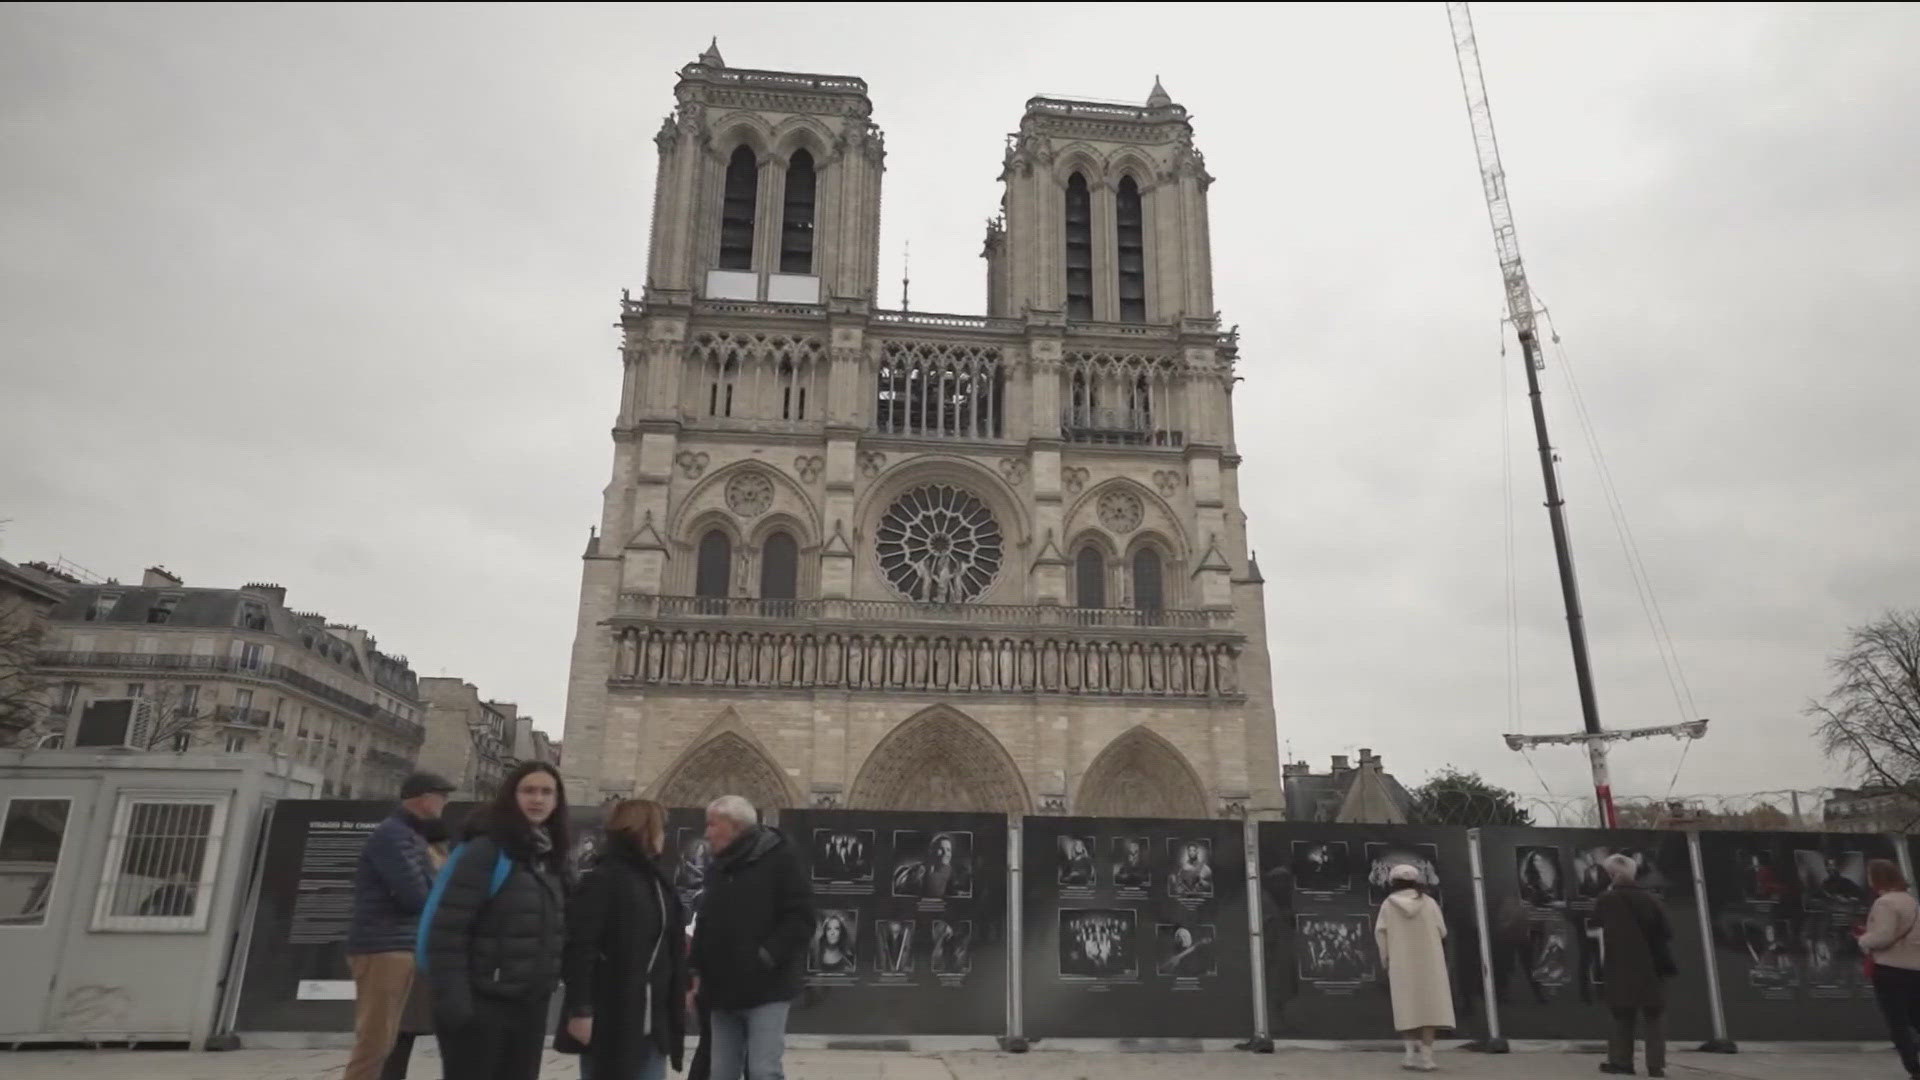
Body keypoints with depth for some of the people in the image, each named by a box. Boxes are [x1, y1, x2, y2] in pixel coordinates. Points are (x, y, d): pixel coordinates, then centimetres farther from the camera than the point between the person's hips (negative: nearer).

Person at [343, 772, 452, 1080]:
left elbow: (424, 892, 16)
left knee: (383, 1042, 13)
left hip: (399, 948, 10)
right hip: (382, 949, -10)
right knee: (374, 1043, -7)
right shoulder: (392, 834, -13)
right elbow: (416, 896, -19)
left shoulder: (410, 835, 18)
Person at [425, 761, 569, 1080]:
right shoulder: (486, 850, -13)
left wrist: (548, 985, 10)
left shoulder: (551, 858, 10)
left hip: (531, 1006, 7)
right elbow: (447, 931, -17)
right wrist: (452, 999, -20)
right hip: (482, 1004, -7)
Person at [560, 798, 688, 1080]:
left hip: (653, 1020, 8)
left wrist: (675, 1011, 15)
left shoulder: (657, 881, 13)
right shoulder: (603, 880, -12)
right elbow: (579, 949, -17)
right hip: (611, 1019, -8)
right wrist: (580, 1009, -22)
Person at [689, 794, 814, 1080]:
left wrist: (767, 956, -18)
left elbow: (800, 918, -13)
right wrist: (698, 969, 11)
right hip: (723, 990, 7)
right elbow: (706, 923, 20)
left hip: (766, 989, -7)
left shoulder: (780, 858, -9)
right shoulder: (719, 867, 13)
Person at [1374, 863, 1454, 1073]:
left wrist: (1386, 960, 7)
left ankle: (1412, 1052, -2)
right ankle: (1425, 1056, -5)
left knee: (1407, 1008, 9)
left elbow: (1380, 934, -5)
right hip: (1428, 962, 0)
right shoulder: (1429, 902, -1)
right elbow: (1442, 931, 2)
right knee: (1428, 1006, 1)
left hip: (1402, 964, 0)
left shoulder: (1388, 905, -1)